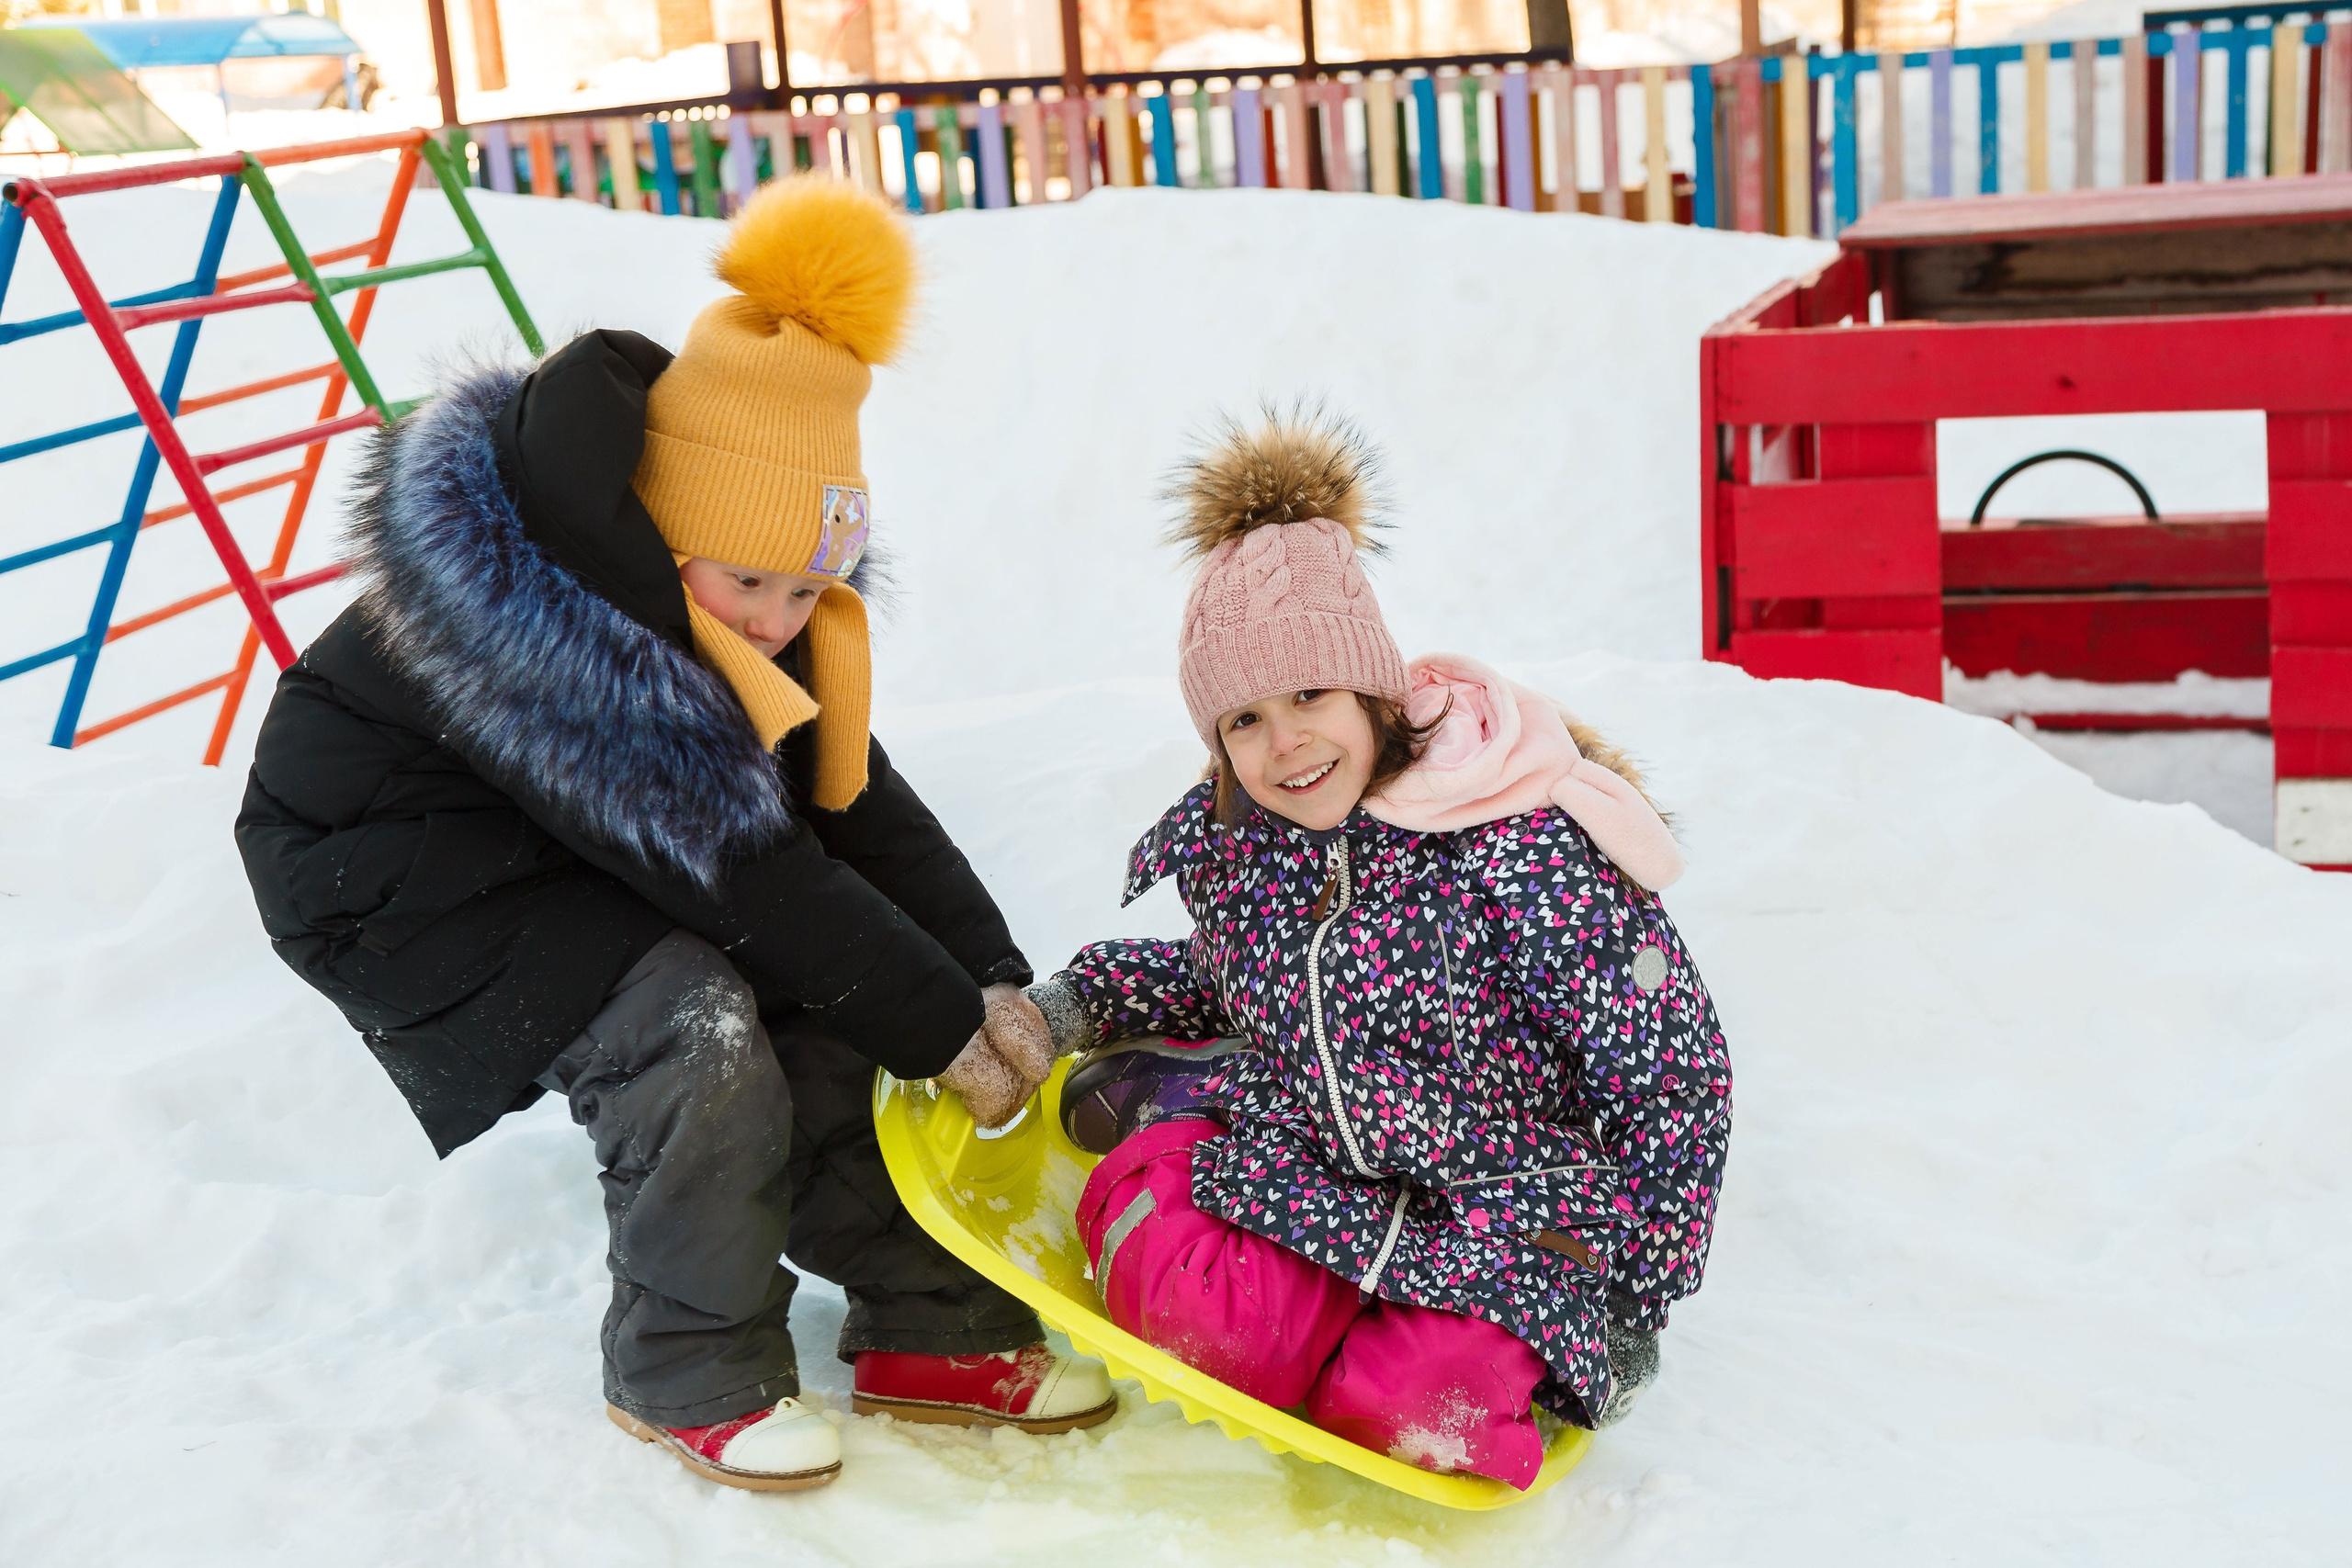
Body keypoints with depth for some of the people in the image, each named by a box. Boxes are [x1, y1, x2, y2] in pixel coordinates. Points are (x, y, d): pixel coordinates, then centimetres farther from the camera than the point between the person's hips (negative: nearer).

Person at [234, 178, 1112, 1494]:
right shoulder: (534, 616, -36)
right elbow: (742, 874, -33)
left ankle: (931, 1331, 5)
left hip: (593, 853, 8)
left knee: (824, 1011, -9)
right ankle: (690, 1379, -5)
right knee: (695, 1029, -27)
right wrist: (943, 1025, -25)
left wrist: (993, 975, -14)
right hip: (402, 872, -8)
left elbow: (853, 798, -5)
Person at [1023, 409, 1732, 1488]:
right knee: (1165, 1278, -26)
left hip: (1505, 1221, -3)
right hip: (1301, 1167, 4)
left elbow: (1670, 1070, -15)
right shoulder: (1228, 843, -2)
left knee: (1414, 1410, -27)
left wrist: (1640, 1297, -9)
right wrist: (1078, 1008, 7)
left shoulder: (1518, 846, -21)